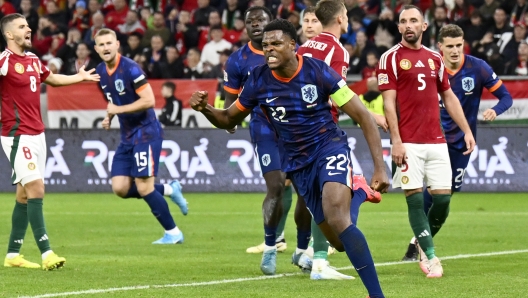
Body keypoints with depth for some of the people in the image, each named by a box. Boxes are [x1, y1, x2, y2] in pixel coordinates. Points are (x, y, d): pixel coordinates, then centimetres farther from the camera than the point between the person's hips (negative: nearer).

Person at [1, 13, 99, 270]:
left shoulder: (33, 59, 13)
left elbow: (51, 78, 33)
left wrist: (80, 77, 41)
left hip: (37, 134, 8)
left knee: (24, 194, 10)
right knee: (36, 189, -15)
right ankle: (47, 254, -17)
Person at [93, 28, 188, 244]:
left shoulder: (130, 69, -17)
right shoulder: (101, 72, 7)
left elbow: (149, 100, -22)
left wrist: (118, 110, -19)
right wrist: (109, 117, 4)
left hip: (145, 133, -8)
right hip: (127, 136, 8)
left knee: (144, 188, -9)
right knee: (120, 188, -2)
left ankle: (173, 233, 6)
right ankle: (169, 190, 19)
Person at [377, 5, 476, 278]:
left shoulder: (435, 59, 14)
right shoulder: (391, 58, -1)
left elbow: (449, 97, 20)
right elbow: (389, 102, -6)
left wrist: (466, 131, 13)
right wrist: (396, 141, -13)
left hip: (436, 141, 5)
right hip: (408, 143, -4)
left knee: (443, 198, 0)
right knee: (415, 199, -6)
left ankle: (423, 243, 23)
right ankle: (430, 257, 1)